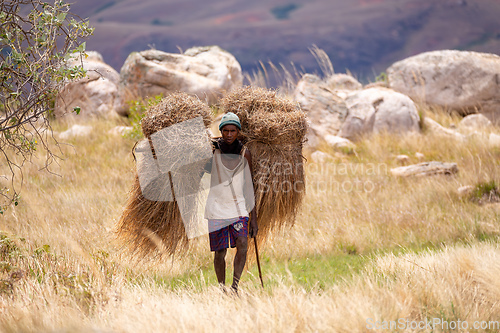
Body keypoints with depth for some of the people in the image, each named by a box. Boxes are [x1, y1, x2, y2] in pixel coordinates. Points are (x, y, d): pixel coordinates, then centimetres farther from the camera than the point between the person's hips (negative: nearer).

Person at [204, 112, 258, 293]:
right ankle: (222, 289, 14)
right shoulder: (212, 149, 1)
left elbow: (249, 188, 9)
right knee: (220, 252, -1)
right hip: (217, 208, -1)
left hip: (239, 207, 1)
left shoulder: (244, 153, 5)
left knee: (242, 245, -19)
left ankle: (235, 285, -9)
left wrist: (254, 218, 7)